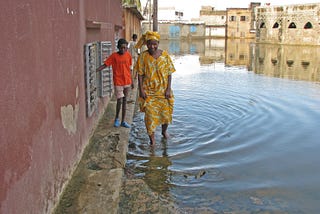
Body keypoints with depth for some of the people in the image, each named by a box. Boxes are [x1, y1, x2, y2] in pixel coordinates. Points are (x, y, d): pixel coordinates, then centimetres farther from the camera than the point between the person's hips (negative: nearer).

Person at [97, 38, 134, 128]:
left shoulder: (128, 55, 3)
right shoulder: (114, 56, -8)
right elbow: (104, 65, -9)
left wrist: (132, 81, 14)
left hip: (127, 82, 4)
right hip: (118, 82, -4)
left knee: (124, 101, 10)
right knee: (119, 101, -6)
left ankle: (123, 121, 19)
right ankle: (117, 119, 18)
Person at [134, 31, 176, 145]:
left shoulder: (165, 55, -2)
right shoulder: (143, 56, -5)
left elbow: (169, 73, -1)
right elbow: (140, 74, -3)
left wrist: (168, 89, -7)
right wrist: (141, 90, -10)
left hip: (163, 90, 2)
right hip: (148, 91, -1)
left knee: (166, 111, 11)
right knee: (150, 113, -1)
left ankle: (164, 131, 38)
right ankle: (152, 137, 14)